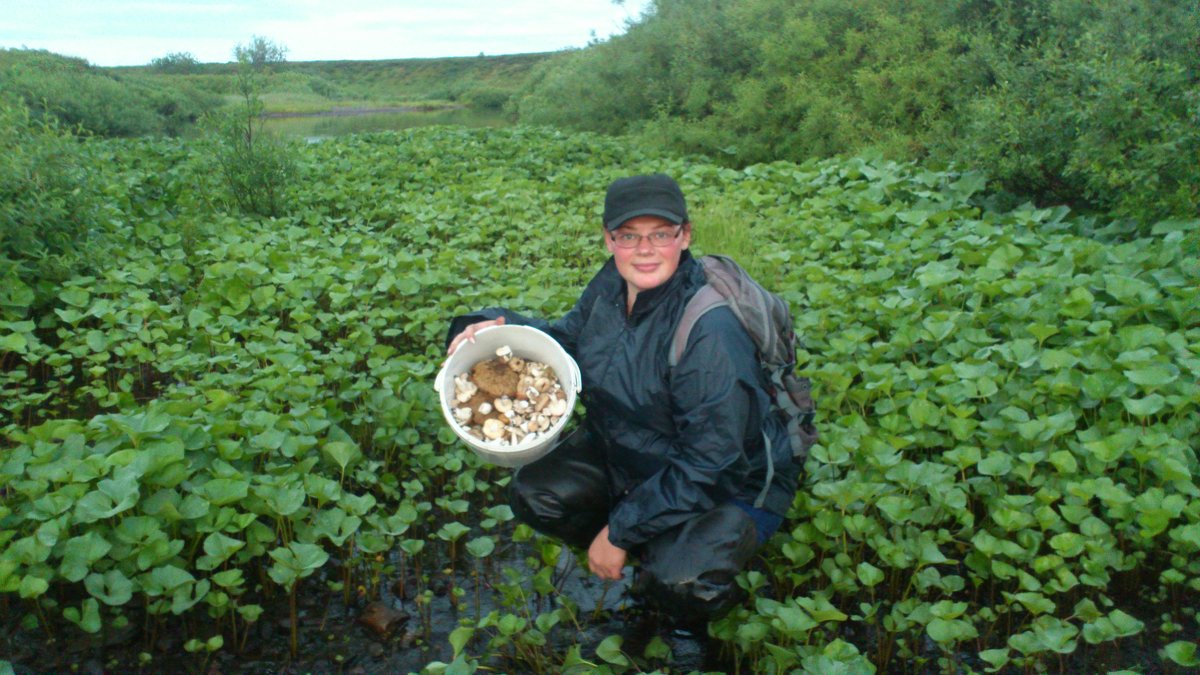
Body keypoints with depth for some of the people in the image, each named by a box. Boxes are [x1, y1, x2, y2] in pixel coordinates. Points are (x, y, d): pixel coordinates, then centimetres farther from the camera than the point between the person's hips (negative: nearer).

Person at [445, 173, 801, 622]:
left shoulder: (708, 332, -32)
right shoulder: (611, 284, -9)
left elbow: (709, 464, -28)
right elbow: (569, 337, 12)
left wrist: (619, 531, -22)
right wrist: (499, 326, -9)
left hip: (729, 484, -7)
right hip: (627, 456, 7)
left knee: (679, 582, -30)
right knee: (533, 495, -6)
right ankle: (656, 551, 11)